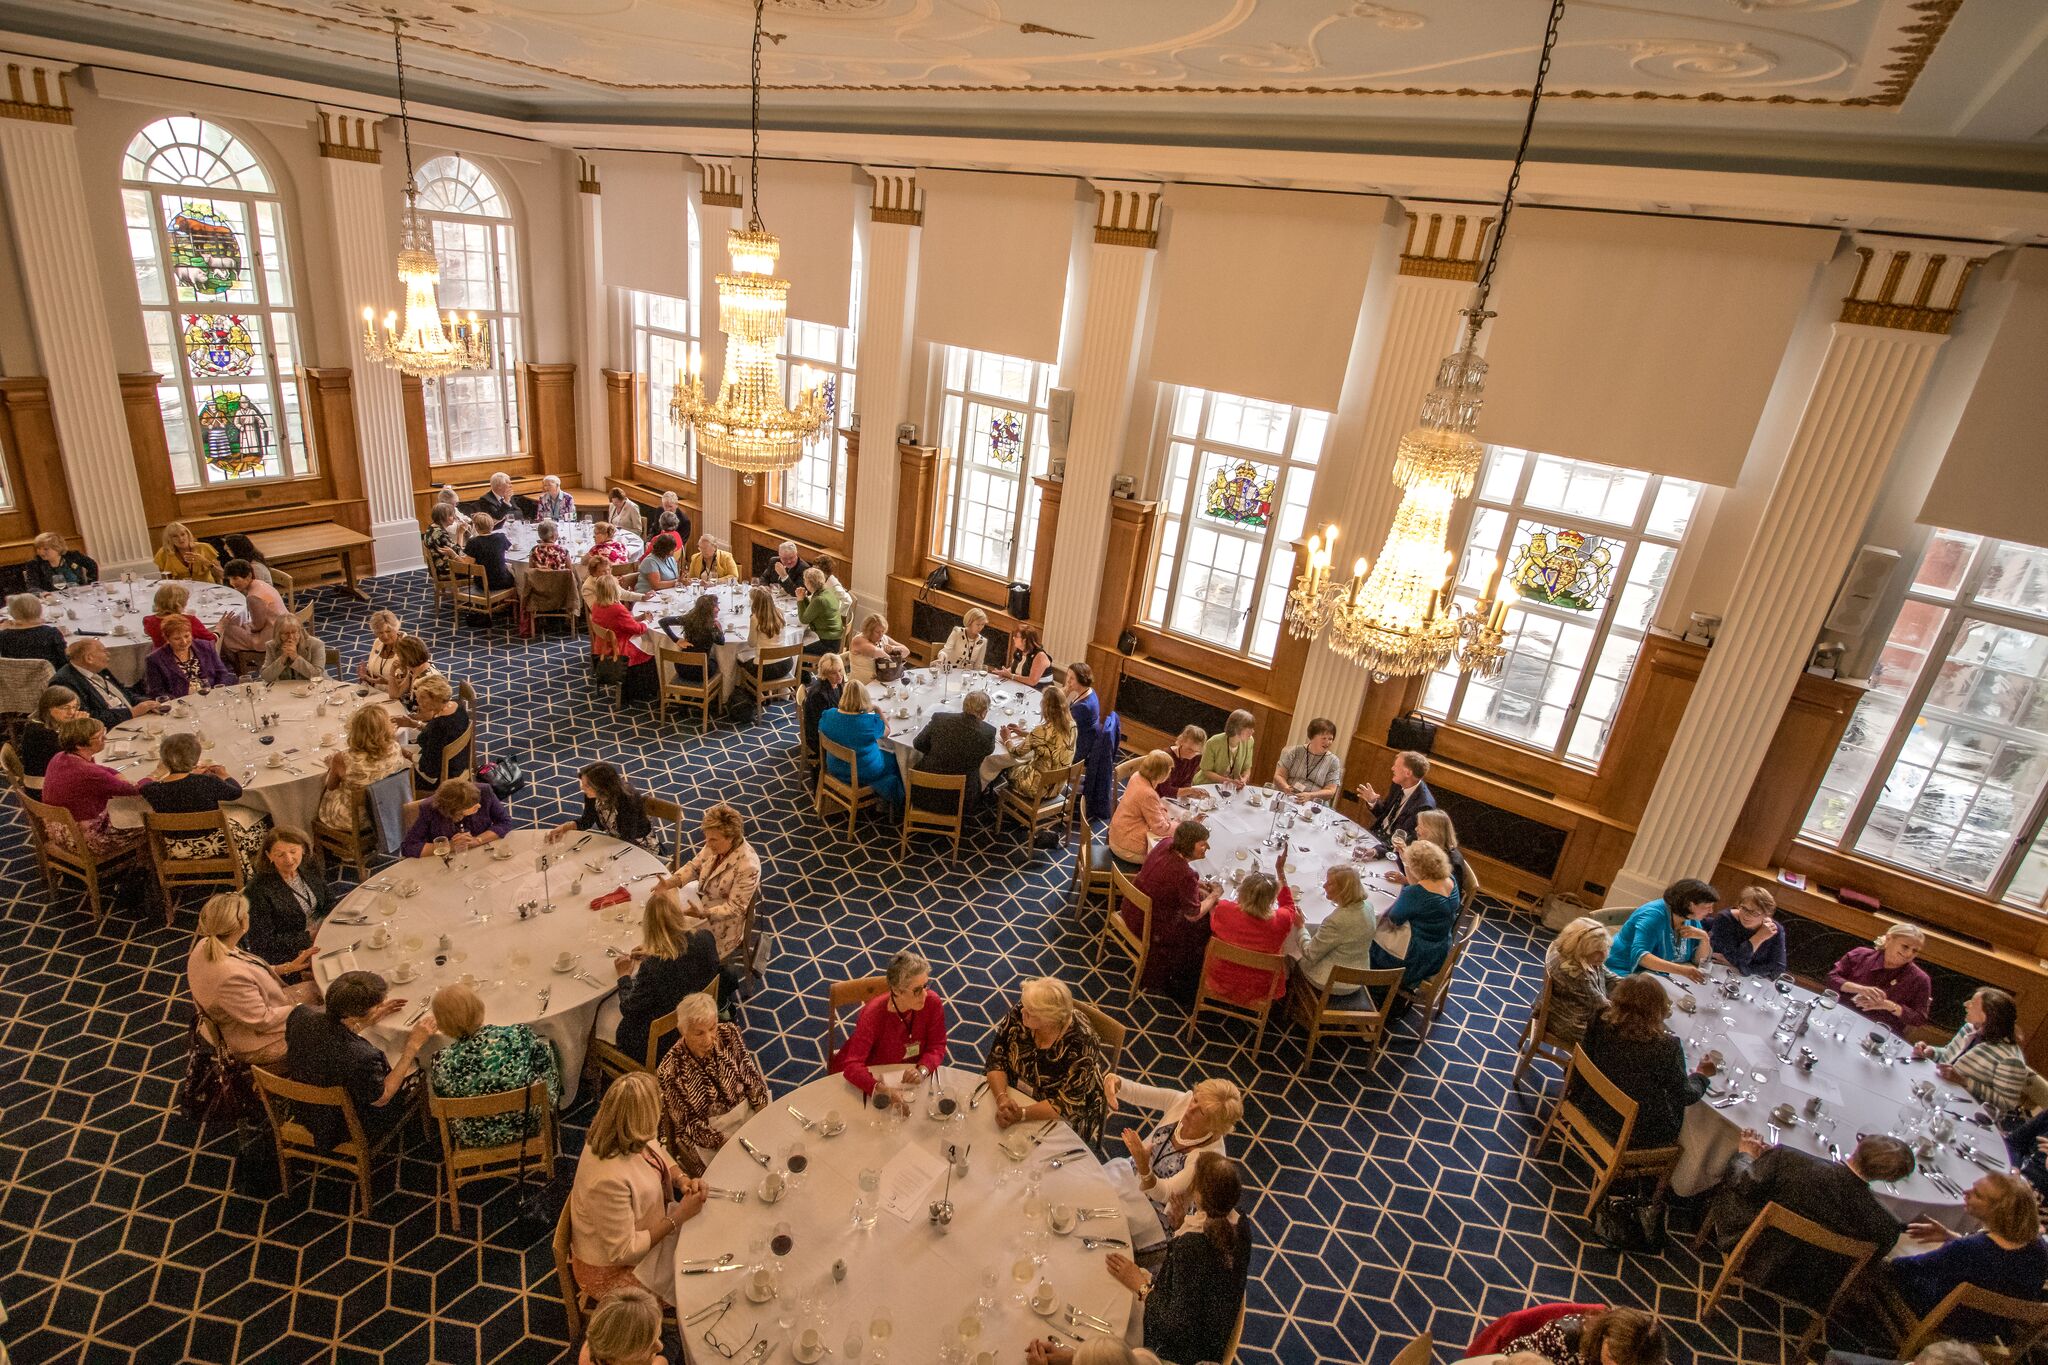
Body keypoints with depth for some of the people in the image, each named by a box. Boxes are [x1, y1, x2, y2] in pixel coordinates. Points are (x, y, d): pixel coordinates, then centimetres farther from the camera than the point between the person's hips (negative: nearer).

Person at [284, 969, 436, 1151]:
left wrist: (369, 1020, 4)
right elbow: (381, 1098, -22)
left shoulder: (300, 1015, -26)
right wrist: (412, 1046, -21)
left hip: (307, 1114, 6)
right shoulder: (362, 1058, -43)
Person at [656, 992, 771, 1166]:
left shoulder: (729, 1035, -11)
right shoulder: (670, 1071, -22)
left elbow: (752, 1078, -2)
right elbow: (690, 1123, -14)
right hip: (709, 1134, -4)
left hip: (748, 1113, 4)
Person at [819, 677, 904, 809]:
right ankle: (896, 804, 42)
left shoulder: (828, 715, -18)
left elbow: (821, 733, 4)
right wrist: (877, 709, -5)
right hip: (865, 773, -5)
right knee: (894, 759, 25)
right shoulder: (871, 721, -29)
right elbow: (887, 730, -7)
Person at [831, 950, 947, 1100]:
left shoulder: (933, 1003, -18)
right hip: (874, 1079, -3)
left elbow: (936, 1047, -7)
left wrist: (923, 1070, -27)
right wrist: (884, 1092, -47)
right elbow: (852, 1066, -32)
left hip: (908, 1077, 3)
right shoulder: (874, 1014, -27)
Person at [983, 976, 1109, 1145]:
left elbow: (1067, 1104, -26)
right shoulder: (1019, 1013, -19)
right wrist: (1002, 1097, -30)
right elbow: (996, 1059, -13)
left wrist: (1021, 1115, -37)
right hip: (1014, 1096, 4)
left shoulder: (1080, 1045, -30)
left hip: (1056, 1117, -4)